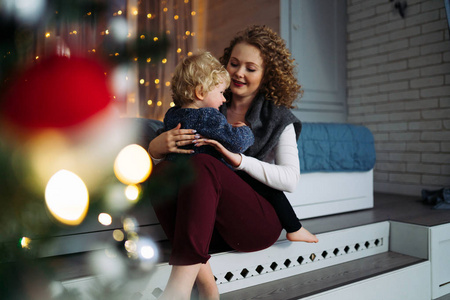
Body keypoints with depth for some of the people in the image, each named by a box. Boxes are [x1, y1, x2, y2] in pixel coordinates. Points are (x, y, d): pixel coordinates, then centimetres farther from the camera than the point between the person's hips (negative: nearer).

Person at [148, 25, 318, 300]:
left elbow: (290, 179, -5)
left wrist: (237, 158, -18)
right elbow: (154, 149, 10)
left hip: (260, 219, -2)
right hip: (210, 219, 3)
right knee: (162, 171, -25)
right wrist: (159, 145, -16)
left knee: (202, 165, -29)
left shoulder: (278, 119, 9)